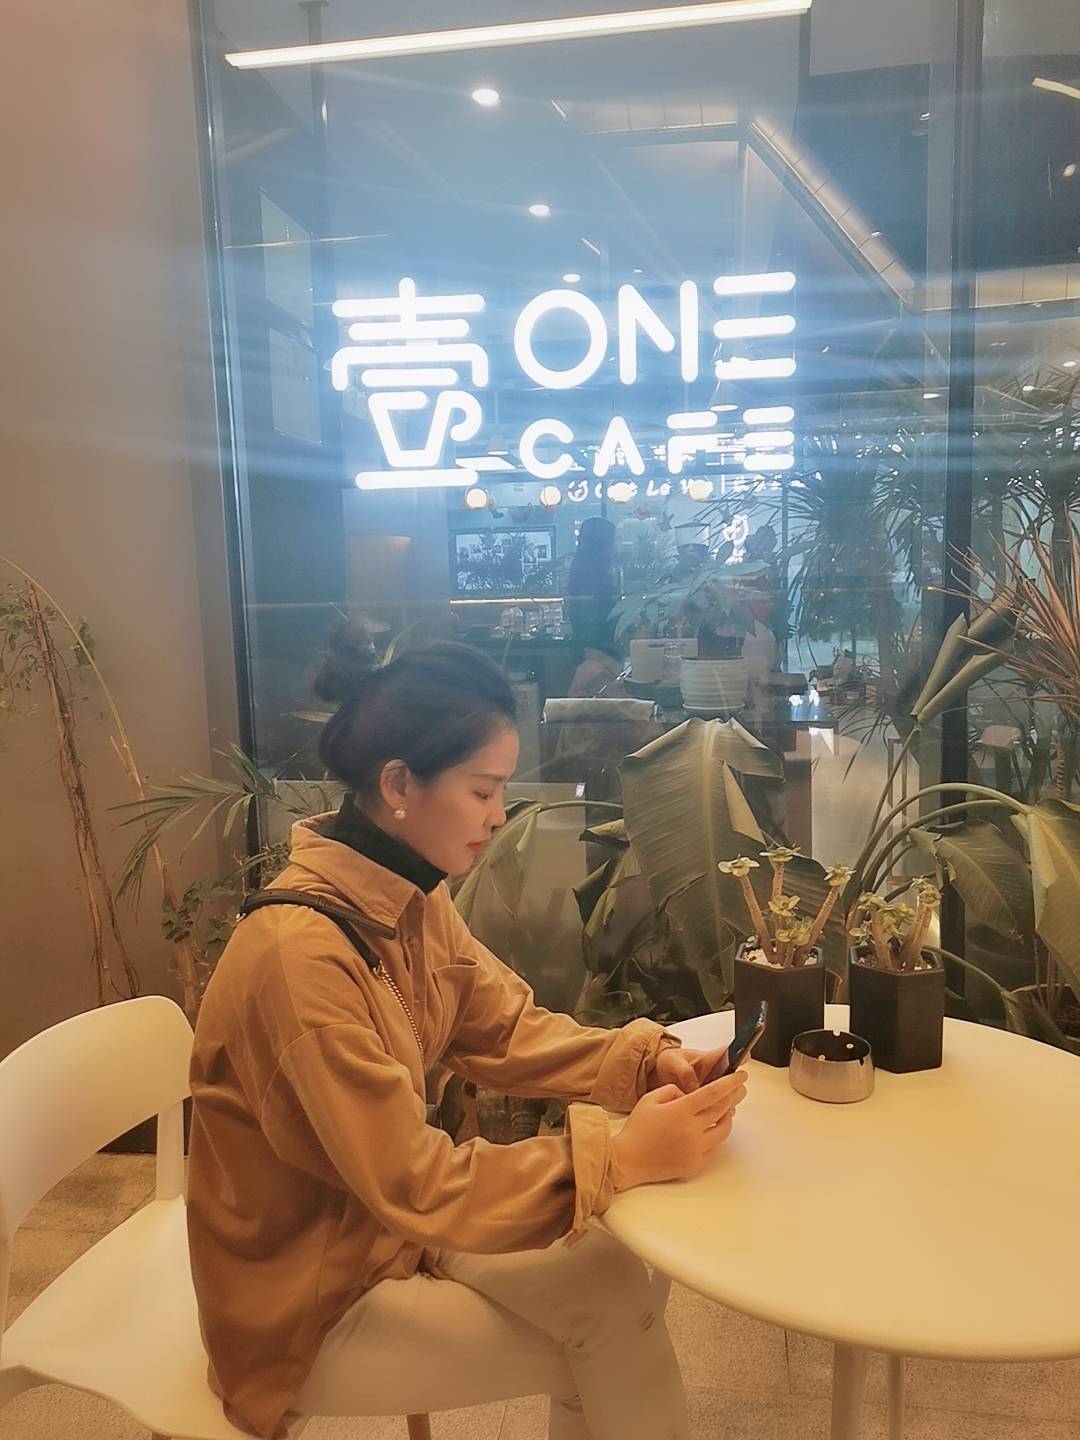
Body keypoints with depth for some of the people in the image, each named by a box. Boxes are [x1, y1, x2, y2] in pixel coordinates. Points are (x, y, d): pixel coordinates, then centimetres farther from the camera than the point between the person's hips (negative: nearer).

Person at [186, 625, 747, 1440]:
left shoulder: (413, 896, -7)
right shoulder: (301, 954, -33)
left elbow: (505, 1030, -1)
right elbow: (415, 1186, -29)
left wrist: (649, 1063, -16)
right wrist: (624, 1156, -27)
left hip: (390, 1222, 7)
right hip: (311, 1303, -7)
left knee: (614, 1273, 1)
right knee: (609, 1325, -2)